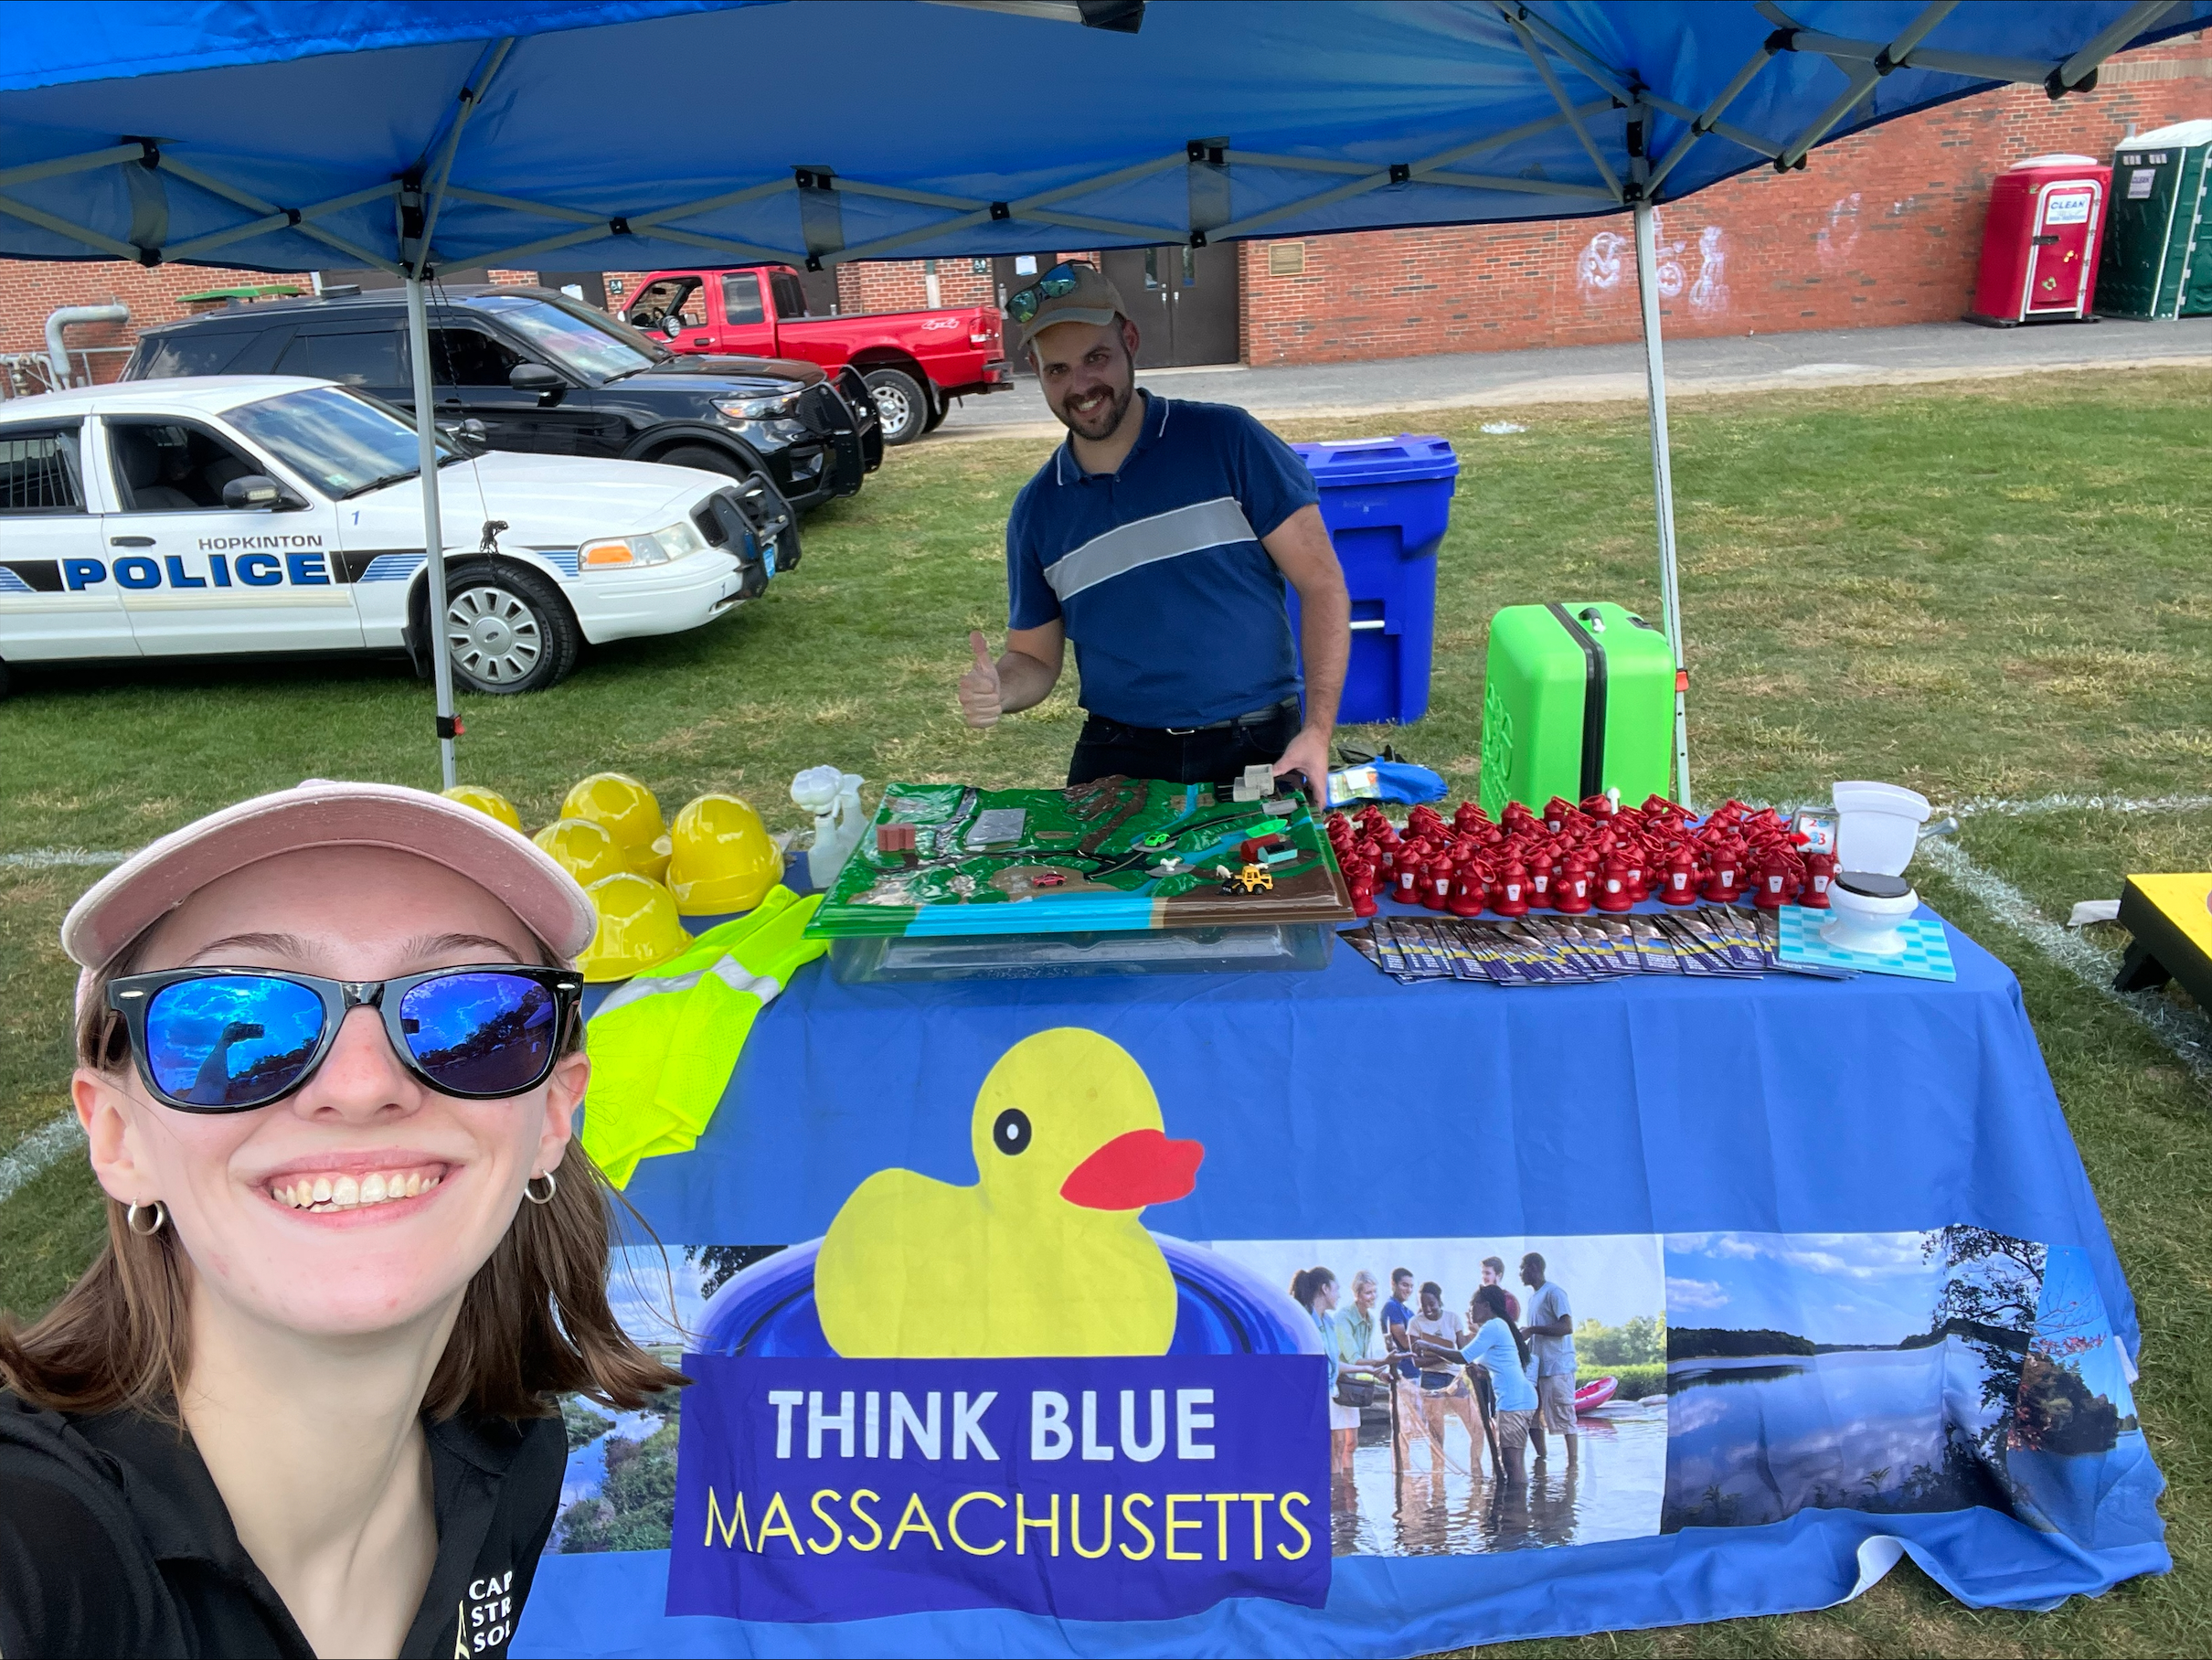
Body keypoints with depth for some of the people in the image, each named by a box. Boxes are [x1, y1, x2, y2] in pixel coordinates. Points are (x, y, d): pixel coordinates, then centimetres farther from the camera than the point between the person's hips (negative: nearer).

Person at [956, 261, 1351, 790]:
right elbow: (1035, 657, 16)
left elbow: (1322, 586, -3)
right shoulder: (1036, 510, 8)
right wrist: (997, 691, -9)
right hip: (1117, 761, 2)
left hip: (1259, 749, -1)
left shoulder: (1227, 440, -3)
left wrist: (1317, 731, -12)